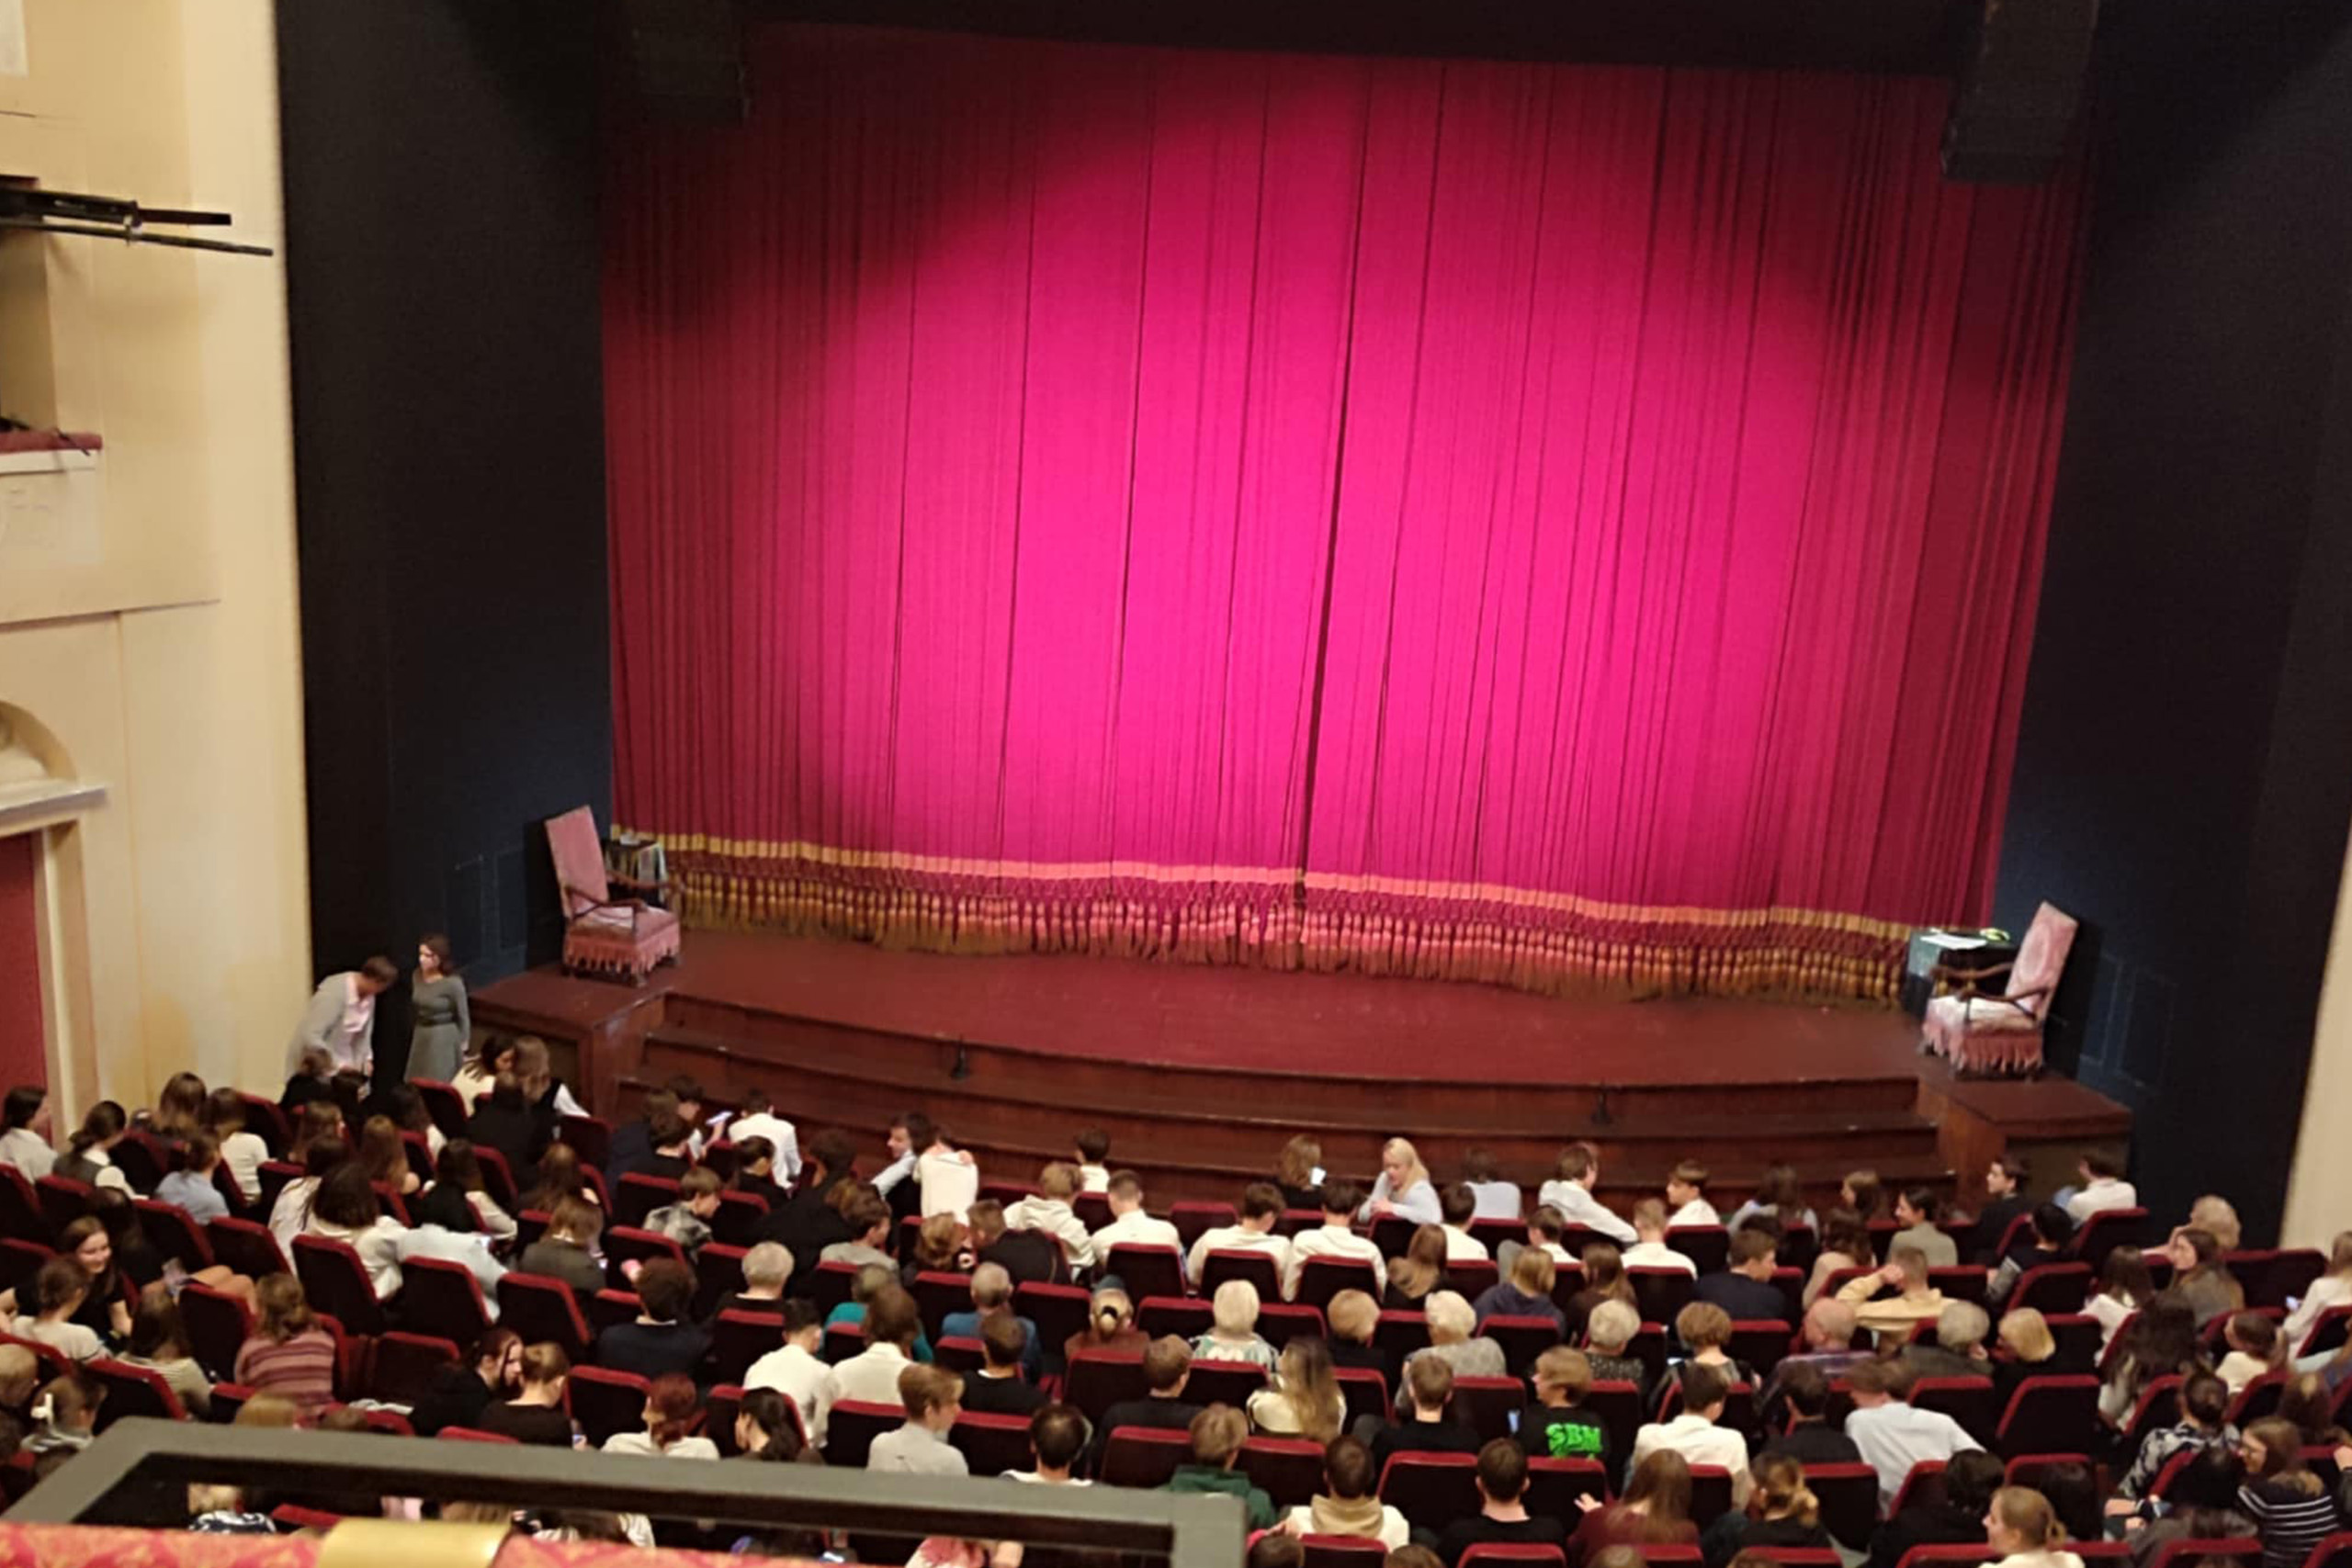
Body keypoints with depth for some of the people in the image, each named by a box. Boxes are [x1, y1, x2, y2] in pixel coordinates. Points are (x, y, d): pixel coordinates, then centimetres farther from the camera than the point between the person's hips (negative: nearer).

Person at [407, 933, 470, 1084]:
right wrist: (413, 1032, 17)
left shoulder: (453, 983, -19)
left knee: (440, 1083, -1)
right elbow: (414, 1008, 10)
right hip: (420, 1035, 6)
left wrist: (462, 1045, -7)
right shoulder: (417, 976, -3)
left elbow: (463, 1017, -11)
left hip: (444, 1037, -6)